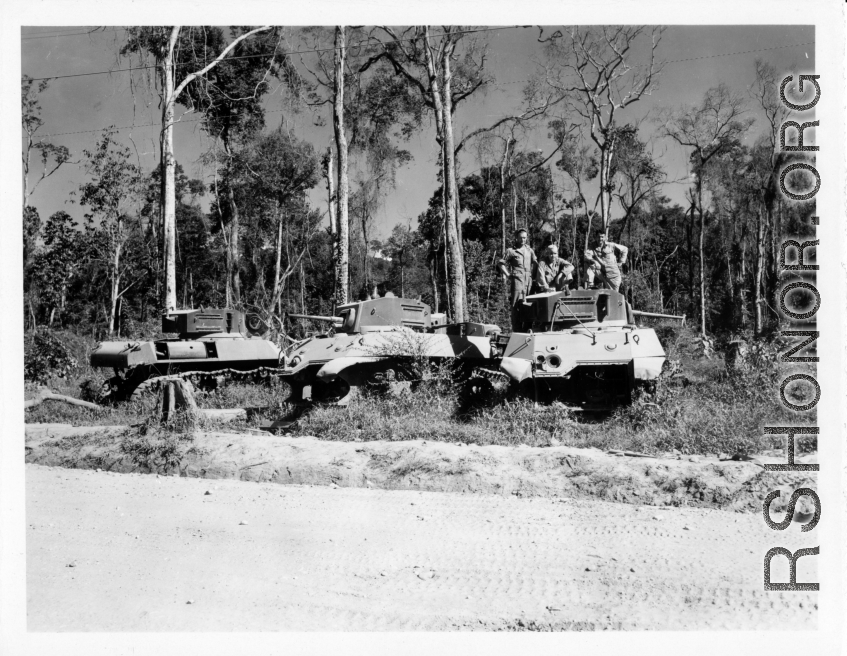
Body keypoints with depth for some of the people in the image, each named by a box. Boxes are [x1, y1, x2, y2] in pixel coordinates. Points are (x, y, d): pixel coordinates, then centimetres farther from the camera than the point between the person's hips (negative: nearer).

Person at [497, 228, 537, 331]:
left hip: (528, 280, 5)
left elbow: (535, 263, 24)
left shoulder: (530, 251, 18)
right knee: (516, 306, -9)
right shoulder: (511, 251, 3)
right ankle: (516, 331, -8)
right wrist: (507, 274, -7)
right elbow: (500, 263, 1)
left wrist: (533, 274, 11)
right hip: (517, 280, -5)